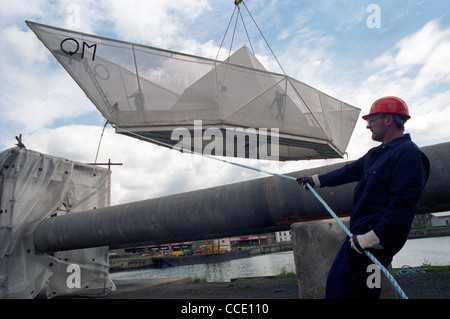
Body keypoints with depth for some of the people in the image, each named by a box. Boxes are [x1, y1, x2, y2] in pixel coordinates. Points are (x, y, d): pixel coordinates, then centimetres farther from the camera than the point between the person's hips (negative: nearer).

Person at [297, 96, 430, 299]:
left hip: (376, 240, -10)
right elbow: (350, 171, 27)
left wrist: (372, 237, -24)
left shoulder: (409, 154, -16)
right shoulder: (377, 153, 17)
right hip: (361, 234, 10)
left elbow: (402, 206, -23)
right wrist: (317, 180, 32)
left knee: (338, 289, -7)